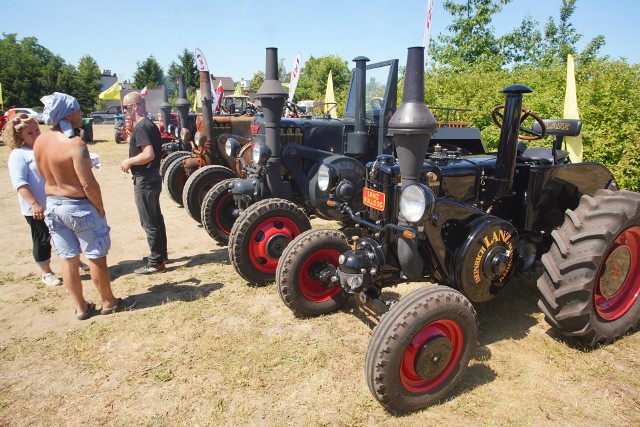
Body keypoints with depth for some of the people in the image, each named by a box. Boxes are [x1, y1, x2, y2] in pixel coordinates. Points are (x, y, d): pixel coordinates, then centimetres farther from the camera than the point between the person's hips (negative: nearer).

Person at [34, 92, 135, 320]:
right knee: (96, 257, 8)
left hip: (53, 205, 7)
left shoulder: (39, 142, 1)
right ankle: (109, 302, 23)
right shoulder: (74, 144, -23)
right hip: (79, 207, -7)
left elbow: (45, 174, 12)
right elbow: (88, 184, -23)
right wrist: (100, 208, -11)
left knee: (68, 259, 14)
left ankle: (81, 307, 26)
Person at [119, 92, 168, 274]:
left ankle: (156, 262, 7)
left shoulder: (141, 127, -18)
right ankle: (160, 255, 29)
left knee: (149, 222, -2)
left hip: (145, 180, -10)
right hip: (153, 177, 10)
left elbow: (149, 154, -28)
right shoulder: (150, 124, 12)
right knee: (156, 218, 17)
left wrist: (129, 161, -15)